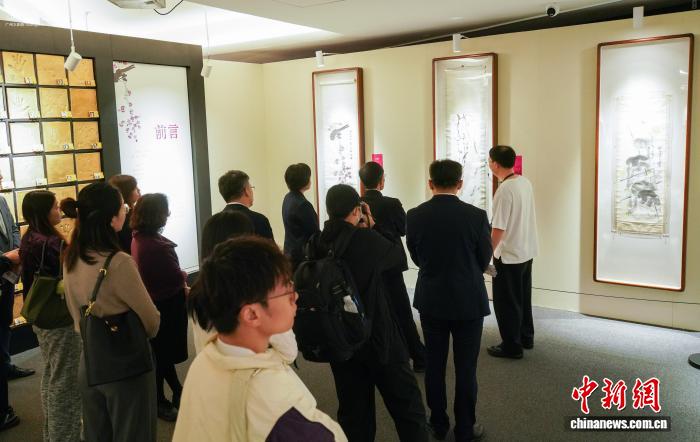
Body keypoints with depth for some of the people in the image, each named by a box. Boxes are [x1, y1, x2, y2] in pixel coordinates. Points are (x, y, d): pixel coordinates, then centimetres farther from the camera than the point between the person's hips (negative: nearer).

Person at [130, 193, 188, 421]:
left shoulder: (138, 240, -1)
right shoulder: (157, 245, -29)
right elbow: (176, 277, -22)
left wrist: (179, 281, 3)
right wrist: (184, 277, -1)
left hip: (152, 302, 9)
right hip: (166, 306, -9)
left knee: (161, 352, 20)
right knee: (163, 354, 8)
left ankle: (178, 393, 38)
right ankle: (160, 402, 25)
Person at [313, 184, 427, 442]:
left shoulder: (318, 244, -5)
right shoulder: (367, 239, -17)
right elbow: (399, 258, 0)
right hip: (378, 336, -5)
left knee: (353, 411, 16)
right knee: (408, 407, 10)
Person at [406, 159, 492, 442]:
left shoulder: (414, 216, -8)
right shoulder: (476, 216, -14)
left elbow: (417, 258, 4)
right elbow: (484, 260, -2)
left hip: (430, 301, 2)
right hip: (468, 301, -2)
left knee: (434, 364, 14)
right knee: (465, 368, 8)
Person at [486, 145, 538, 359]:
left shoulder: (504, 190, -23)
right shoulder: (525, 182, 2)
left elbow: (499, 229, -23)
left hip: (509, 255, -8)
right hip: (527, 250, 8)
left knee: (506, 303, 6)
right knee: (523, 298, 21)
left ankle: (511, 346, 15)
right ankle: (526, 337, 33)